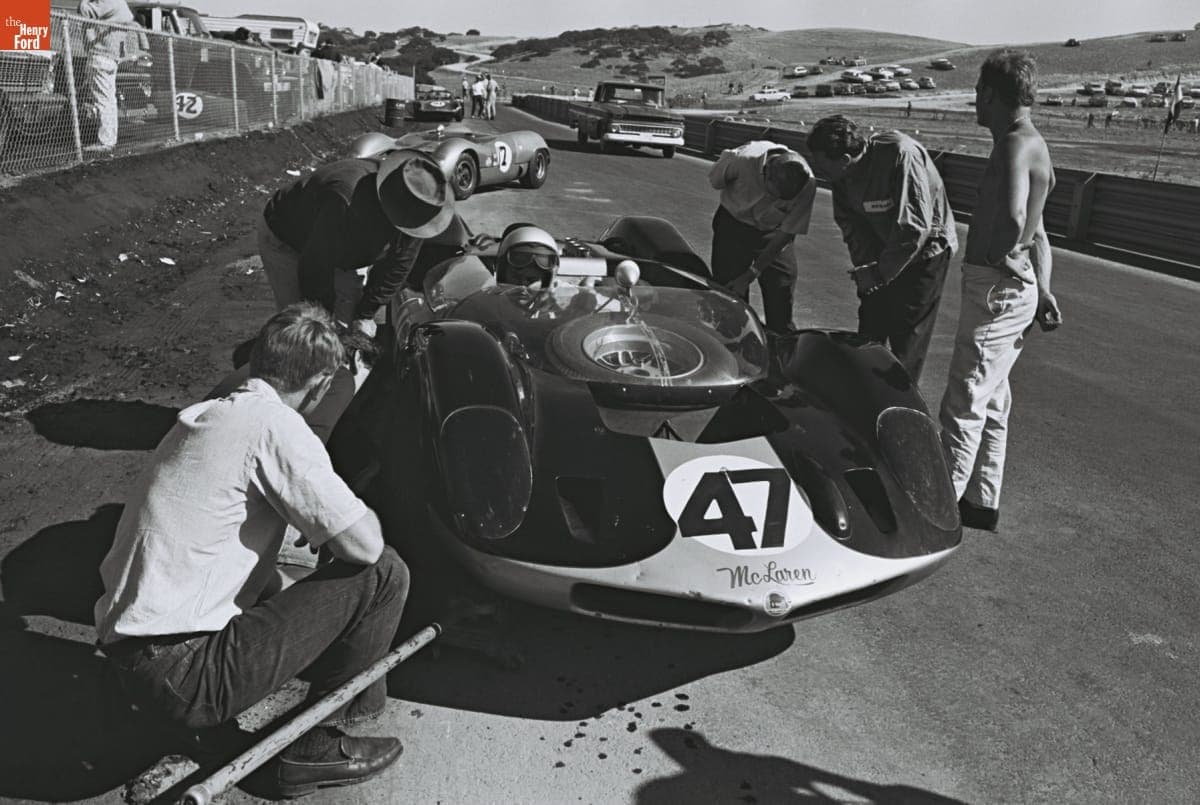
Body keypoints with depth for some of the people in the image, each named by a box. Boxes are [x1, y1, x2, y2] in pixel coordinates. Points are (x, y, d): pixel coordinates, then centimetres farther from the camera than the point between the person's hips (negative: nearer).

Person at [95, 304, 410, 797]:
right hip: (182, 675, -9)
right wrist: (358, 512, 6)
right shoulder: (275, 424, -14)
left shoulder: (205, 415, 12)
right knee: (382, 575, -8)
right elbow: (364, 545, -17)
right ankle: (318, 745, 5)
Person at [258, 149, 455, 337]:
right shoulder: (344, 202, -45)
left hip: (336, 251, 6)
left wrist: (365, 317, -10)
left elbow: (396, 265, -11)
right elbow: (315, 269, -34)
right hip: (283, 241, -6)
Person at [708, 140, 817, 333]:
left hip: (773, 234, 1)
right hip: (733, 226, -1)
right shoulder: (742, 159, -33)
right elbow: (715, 182, -10)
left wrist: (751, 275, -18)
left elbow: (786, 234, -19)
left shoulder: (807, 185, -28)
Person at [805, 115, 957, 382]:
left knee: (907, 343, -1)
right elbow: (849, 222, -2)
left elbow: (915, 227, -32)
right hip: (880, 254, 6)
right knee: (869, 333, 11)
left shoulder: (902, 155, -31)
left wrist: (880, 273, -26)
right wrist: (865, 265, -16)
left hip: (924, 252, -6)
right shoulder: (842, 173, -11)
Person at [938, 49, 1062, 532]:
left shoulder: (1015, 144, -16)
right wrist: (1042, 289, 23)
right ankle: (982, 502, 26)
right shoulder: (1034, 144, 16)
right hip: (1015, 288, 10)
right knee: (991, 402, 16)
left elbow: (1013, 217, -34)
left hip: (996, 288, -10)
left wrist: (997, 257, -16)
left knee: (964, 403, -3)